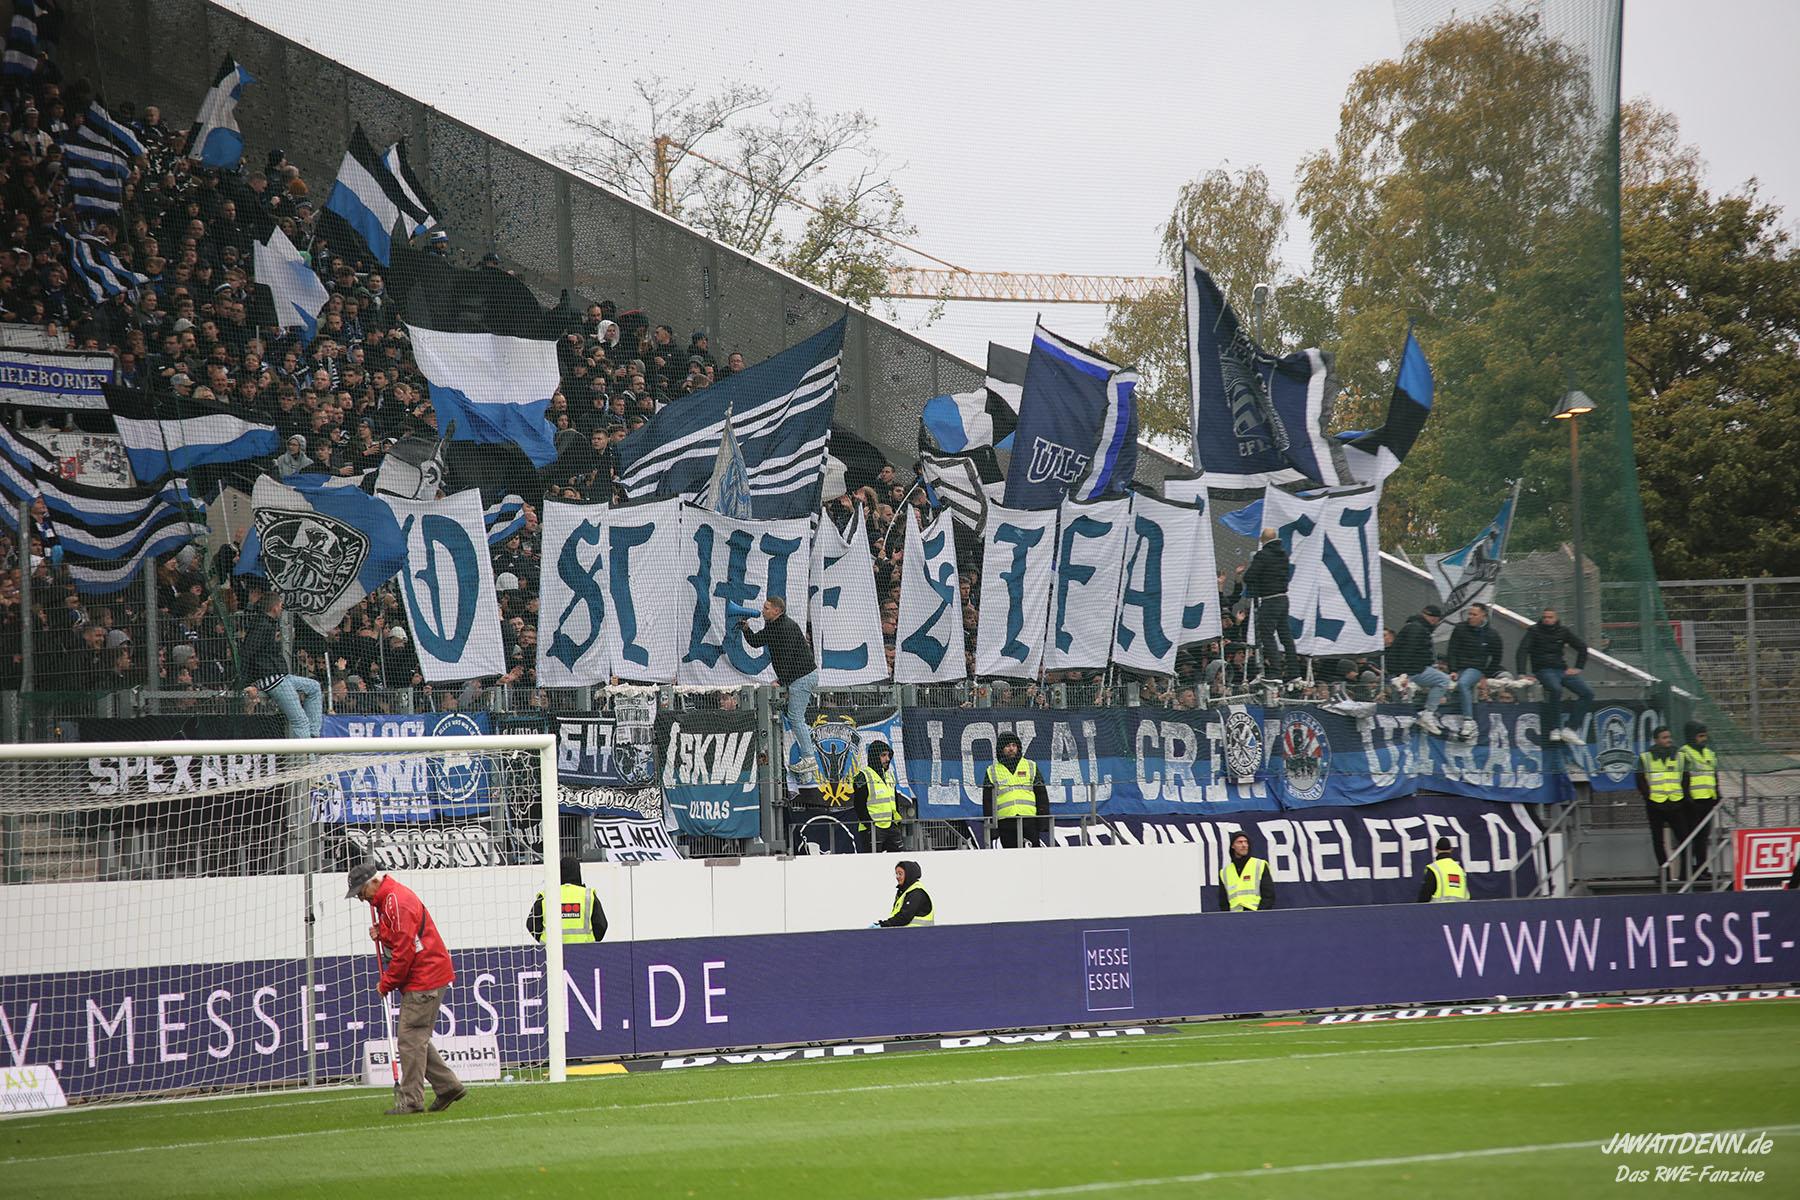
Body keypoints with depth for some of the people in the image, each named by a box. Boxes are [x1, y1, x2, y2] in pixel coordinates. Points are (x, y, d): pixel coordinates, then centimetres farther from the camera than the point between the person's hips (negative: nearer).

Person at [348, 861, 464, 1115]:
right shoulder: (385, 900, 14)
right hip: (420, 981, 11)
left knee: (411, 1039, -9)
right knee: (416, 1039, 13)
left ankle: (411, 1100, -6)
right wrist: (381, 934, 3)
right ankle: (448, 1086, 16)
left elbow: (404, 950, -21)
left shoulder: (398, 901, -19)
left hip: (424, 980, -11)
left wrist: (386, 984, -11)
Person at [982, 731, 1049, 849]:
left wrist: (1043, 820, 1)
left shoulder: (1031, 767, 13)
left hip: (1029, 821, 0)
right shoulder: (992, 772, 12)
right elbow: (987, 802, 11)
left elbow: (1042, 796, 10)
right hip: (1006, 823, 0)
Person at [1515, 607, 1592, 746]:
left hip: (1562, 670, 5)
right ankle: (1555, 729, -26)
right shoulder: (1534, 631, -2)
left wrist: (1578, 668, 6)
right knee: (1556, 689, -37)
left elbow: (1582, 647, 17)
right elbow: (1521, 652, -12)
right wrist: (1522, 674, -25)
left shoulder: (1563, 631, 8)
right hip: (1543, 671, -5)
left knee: (1588, 693, -12)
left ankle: (1570, 729, -17)